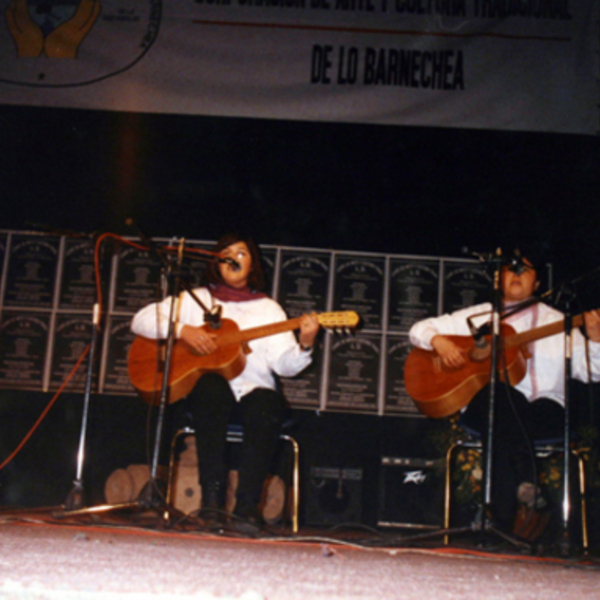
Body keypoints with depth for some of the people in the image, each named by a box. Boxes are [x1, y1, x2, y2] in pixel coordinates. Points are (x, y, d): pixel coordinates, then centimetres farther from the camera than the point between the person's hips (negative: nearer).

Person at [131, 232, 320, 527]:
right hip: (206, 393, 0)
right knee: (212, 384, -35)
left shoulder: (268, 309, 15)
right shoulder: (195, 299, 15)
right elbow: (141, 320, 5)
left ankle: (247, 506, -32)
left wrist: (304, 345, -21)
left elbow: (284, 364, 0)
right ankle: (211, 497, -35)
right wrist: (182, 329, -11)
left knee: (269, 404, -33)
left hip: (253, 393, 1)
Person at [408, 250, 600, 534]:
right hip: (484, 407, 0)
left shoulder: (557, 321, 17)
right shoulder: (475, 317, 18)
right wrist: (439, 341, -4)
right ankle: (526, 481, -44)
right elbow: (419, 329, 18)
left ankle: (506, 524, -35)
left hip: (544, 414, 0)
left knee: (501, 429, -36)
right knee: (500, 392, -36)